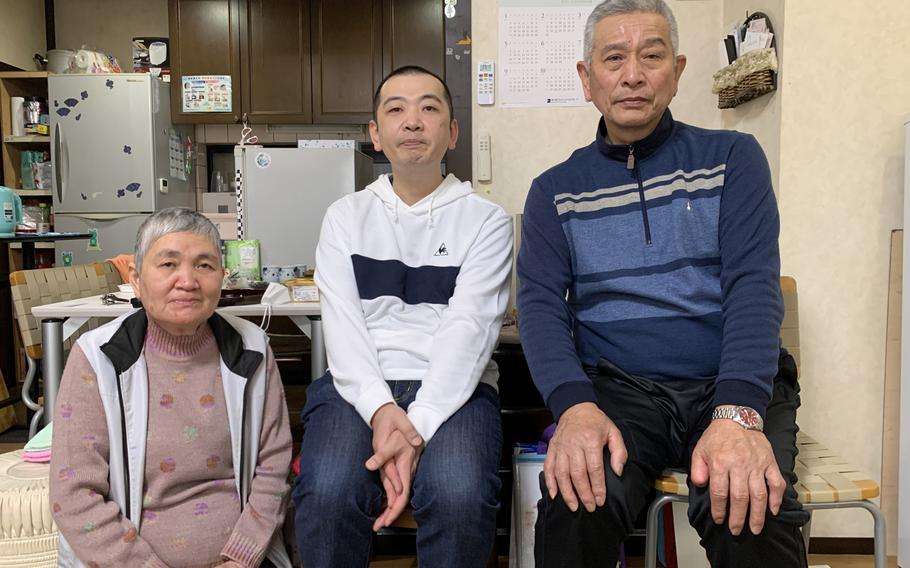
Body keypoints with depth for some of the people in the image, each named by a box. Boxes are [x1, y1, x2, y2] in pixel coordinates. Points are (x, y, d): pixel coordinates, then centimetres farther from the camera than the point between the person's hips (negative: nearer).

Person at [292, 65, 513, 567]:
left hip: (452, 389, -1)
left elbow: (468, 328, -7)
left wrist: (419, 425, -22)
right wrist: (380, 407, -18)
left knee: (459, 494, -31)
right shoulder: (346, 216, 13)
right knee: (328, 491, -29)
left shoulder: (486, 220, 6)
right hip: (359, 385, 1)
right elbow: (342, 323, 0)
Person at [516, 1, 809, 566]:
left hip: (735, 386, 0)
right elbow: (540, 304, -2)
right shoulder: (556, 190, 8)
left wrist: (737, 412, -23)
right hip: (616, 389, 1)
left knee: (750, 517, -30)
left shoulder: (732, 157, 6)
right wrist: (575, 406, -23)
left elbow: (754, 286, -6)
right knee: (577, 502, -28)